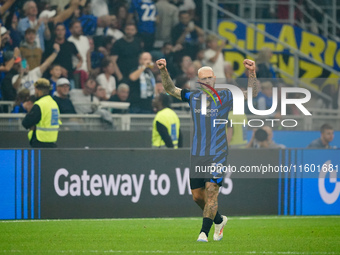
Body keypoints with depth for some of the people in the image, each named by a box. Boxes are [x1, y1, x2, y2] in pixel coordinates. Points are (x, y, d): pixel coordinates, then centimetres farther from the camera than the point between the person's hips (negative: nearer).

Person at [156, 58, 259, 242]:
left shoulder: (225, 97, 0)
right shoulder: (193, 97, 9)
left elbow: (252, 92, -3)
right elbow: (170, 89, 12)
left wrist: (251, 73, -18)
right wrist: (163, 71, -3)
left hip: (218, 154, -4)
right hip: (197, 155, 4)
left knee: (211, 192, -16)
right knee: (197, 196, 7)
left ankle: (204, 232, -15)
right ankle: (219, 220, 31)